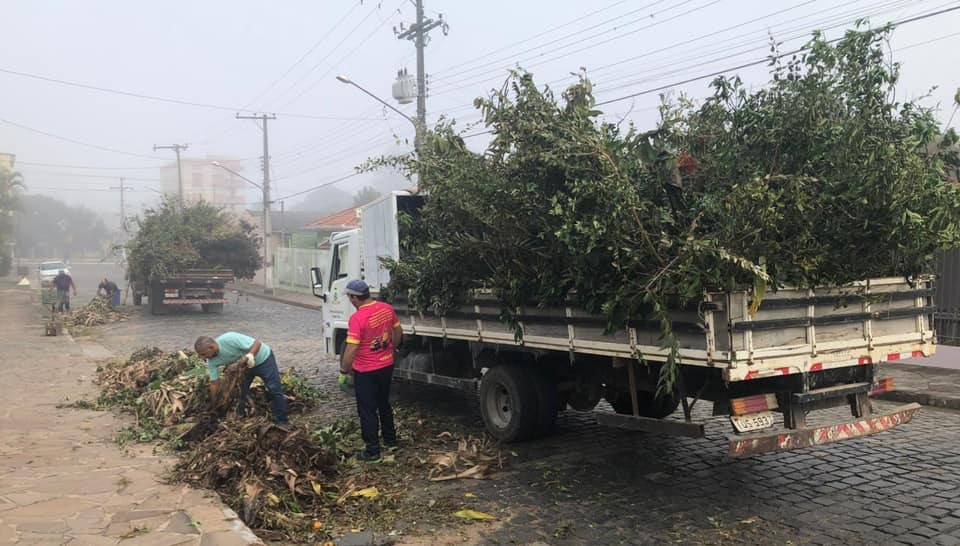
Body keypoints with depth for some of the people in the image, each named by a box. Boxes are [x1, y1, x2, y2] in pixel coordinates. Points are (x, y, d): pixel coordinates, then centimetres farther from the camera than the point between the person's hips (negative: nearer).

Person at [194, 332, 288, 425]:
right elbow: (214, 383, -7)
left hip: (263, 358, -6)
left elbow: (257, 343, -31)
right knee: (241, 392, 5)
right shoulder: (211, 361, -15)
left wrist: (251, 355, -49)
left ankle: (281, 423, 2)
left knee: (274, 390, -7)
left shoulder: (230, 339, -36)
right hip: (245, 365, 6)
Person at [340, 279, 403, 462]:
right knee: (384, 404, 24)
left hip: (366, 372, -7)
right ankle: (390, 440, 37)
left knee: (367, 411, 6)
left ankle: (372, 451, 14)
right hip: (387, 366, 7)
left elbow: (351, 350, -23)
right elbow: (398, 332, 9)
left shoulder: (357, 318, -24)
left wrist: (343, 372, -11)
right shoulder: (387, 308, -4)